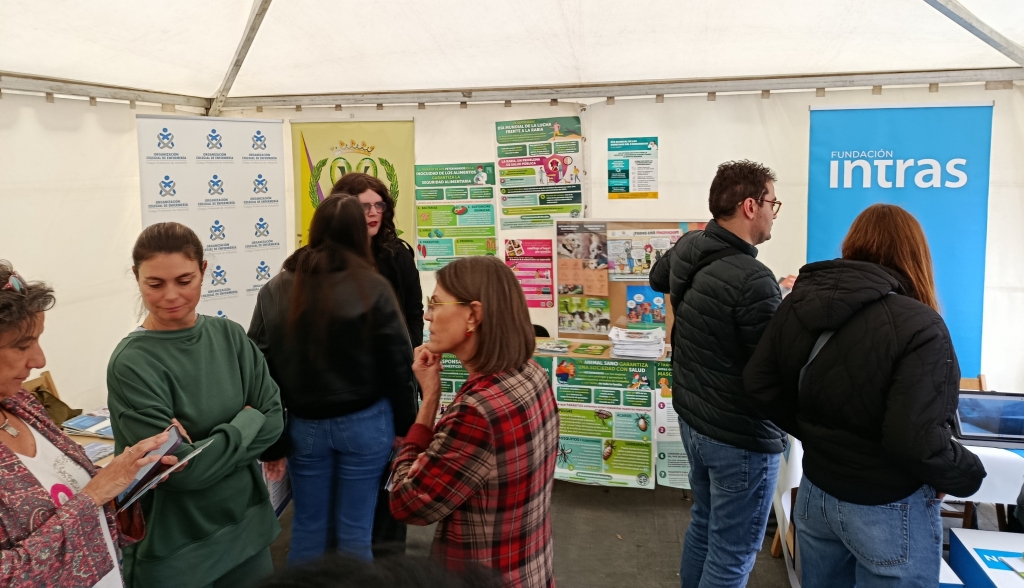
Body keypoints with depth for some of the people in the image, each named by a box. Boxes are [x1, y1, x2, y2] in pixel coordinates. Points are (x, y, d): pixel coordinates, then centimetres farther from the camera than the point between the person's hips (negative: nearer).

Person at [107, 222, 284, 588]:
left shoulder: (229, 335, -4)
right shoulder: (131, 364, -18)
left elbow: (274, 419, -6)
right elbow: (180, 469, -22)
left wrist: (205, 449, -17)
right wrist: (247, 421, -12)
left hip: (247, 525, 5)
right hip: (174, 551, -4)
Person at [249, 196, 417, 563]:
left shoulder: (275, 290, -1)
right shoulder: (372, 287, -10)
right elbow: (398, 364, -8)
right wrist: (404, 425, 4)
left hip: (303, 425, 3)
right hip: (364, 422, -2)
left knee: (308, 527, 16)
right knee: (355, 529, 9)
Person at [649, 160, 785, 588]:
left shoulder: (686, 248, -2)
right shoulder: (753, 280, -27)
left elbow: (658, 278, 22)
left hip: (693, 419, 9)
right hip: (741, 436, -8)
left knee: (704, 525, 25)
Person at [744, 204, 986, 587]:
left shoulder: (800, 304, -3)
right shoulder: (918, 326, -22)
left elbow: (759, 385, 1)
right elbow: (915, 440, -28)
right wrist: (968, 477, -9)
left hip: (815, 492, 6)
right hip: (888, 510, -5)